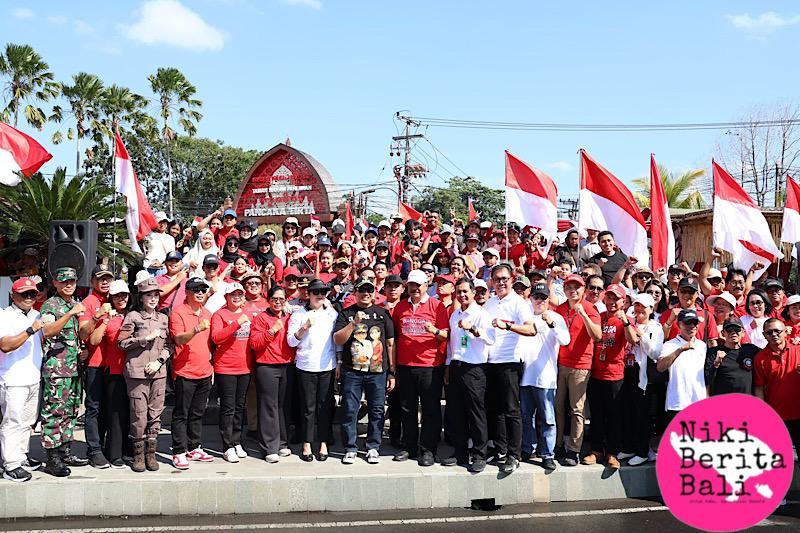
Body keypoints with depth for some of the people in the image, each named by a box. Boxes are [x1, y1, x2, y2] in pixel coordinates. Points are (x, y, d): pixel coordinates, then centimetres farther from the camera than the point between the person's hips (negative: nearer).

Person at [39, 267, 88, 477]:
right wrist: (71, 313, -31)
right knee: (54, 412, -6)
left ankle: (65, 451, 21)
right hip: (56, 368, -8)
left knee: (70, 411, 12)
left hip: (74, 367, 8)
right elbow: (48, 331, -24)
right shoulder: (50, 305, -6)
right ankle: (53, 459, -3)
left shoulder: (76, 305, 17)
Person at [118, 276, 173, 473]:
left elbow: (169, 345, 13)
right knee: (139, 414, -3)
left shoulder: (163, 318, 13)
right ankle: (138, 455, 8)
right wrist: (147, 338, -9)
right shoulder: (133, 317, 2)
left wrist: (159, 361, -2)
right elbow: (122, 343, -3)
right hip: (137, 372, -4)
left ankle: (151, 454, 14)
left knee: (155, 414, 5)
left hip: (159, 372, 4)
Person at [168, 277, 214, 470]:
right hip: (185, 372, -7)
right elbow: (179, 340, -20)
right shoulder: (178, 312, -8)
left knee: (198, 413, 13)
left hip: (204, 372, 7)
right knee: (181, 414, -1)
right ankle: (179, 453, 3)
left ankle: (194, 448, 22)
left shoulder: (207, 314, 14)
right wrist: (196, 329, -35)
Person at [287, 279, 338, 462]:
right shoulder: (299, 314, 3)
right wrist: (305, 327, -17)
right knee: (308, 407, 1)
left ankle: (323, 443, 13)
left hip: (327, 367, 2)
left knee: (325, 406, 4)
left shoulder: (332, 313, 10)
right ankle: (307, 445, 10)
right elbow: (291, 342, -3)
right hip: (305, 367, -2)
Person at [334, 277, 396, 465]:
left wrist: (392, 372, 6)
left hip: (378, 371, 1)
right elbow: (337, 340, -3)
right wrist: (354, 323, -15)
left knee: (377, 411, 4)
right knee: (350, 411, 1)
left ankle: (373, 447, 16)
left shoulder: (383, 313, 10)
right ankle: (350, 448, 12)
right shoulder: (346, 313, 7)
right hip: (351, 371, -1)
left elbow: (390, 344, 10)